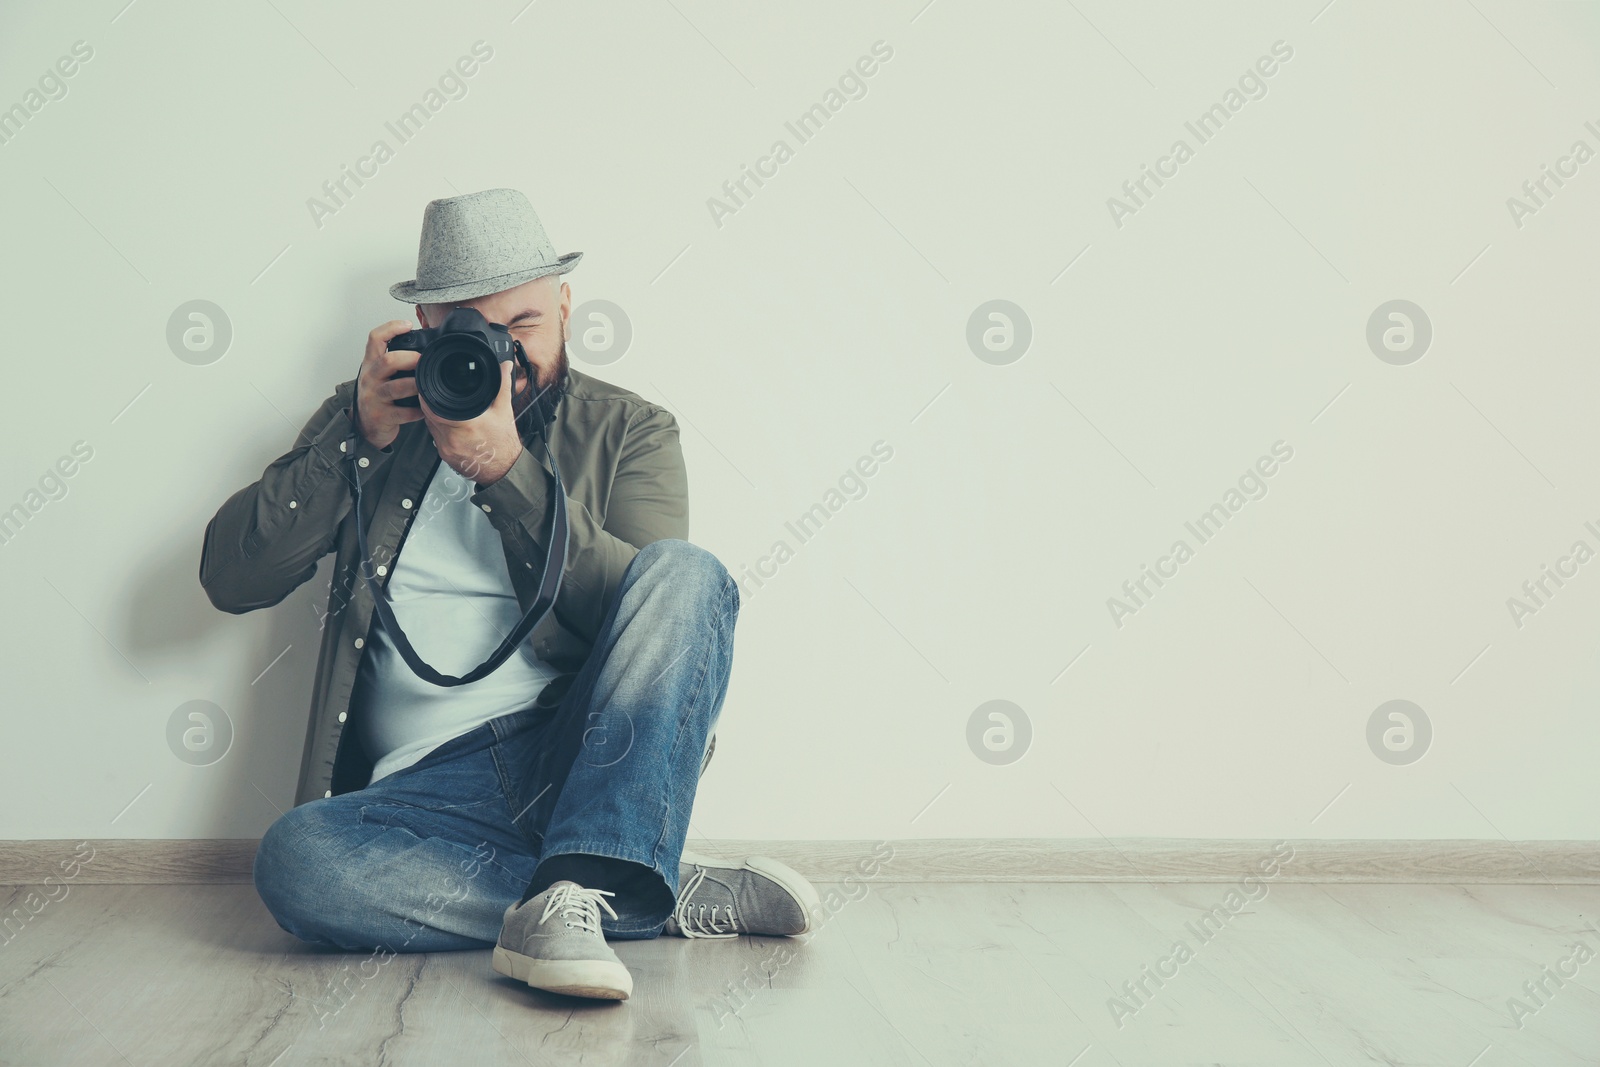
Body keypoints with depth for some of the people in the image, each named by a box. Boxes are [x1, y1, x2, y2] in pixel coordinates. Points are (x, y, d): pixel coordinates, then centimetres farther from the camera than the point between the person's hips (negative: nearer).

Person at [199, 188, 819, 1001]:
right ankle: (675, 895, -23)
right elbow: (230, 580, 7)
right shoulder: (372, 417, 17)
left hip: (591, 752, -1)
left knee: (688, 571, -25)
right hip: (431, 785, 1)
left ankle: (573, 895, -37)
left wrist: (506, 469, -12)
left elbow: (659, 615, -4)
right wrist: (360, 438, -4)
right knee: (295, 857, -31)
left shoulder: (629, 430, 13)